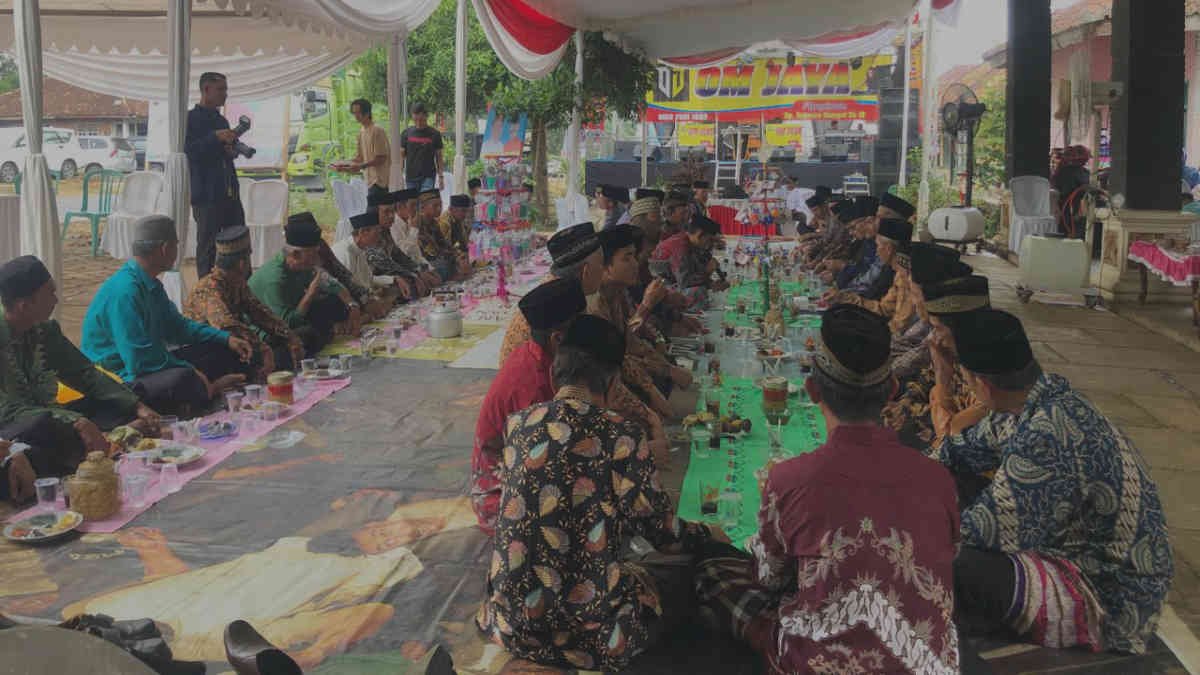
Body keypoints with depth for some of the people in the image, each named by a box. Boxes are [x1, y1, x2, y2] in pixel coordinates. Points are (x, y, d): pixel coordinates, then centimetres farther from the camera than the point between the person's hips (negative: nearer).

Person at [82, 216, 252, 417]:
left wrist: (226, 338, 13)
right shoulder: (126, 290, -22)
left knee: (223, 352, 9)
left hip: (151, 365, 11)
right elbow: (139, 360, -26)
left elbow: (176, 326, 24)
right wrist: (190, 370, -16)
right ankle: (212, 389, -8)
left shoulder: (152, 286, 11)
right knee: (182, 378, -38)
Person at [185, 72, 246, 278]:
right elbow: (190, 150, -15)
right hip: (206, 194, -7)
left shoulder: (221, 120, 20)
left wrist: (232, 150, 8)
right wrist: (216, 137, -23)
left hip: (230, 192, 7)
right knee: (208, 246, -2)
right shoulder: (191, 118, -3)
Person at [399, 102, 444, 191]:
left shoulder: (434, 134, 0)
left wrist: (440, 176, -1)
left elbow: (439, 157, 4)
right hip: (411, 177, 2)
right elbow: (402, 155, 7)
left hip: (428, 177, -2)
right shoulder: (406, 133, 3)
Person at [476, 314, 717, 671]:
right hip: (588, 631, -5)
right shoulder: (620, 437, -16)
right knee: (690, 572, 18)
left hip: (512, 620, 6)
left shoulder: (518, 424, 1)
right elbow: (665, 534, -3)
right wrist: (708, 535, 20)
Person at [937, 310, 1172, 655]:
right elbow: (970, 448, 16)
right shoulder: (1039, 400, -2)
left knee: (956, 569, -29)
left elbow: (987, 532, -27)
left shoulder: (1045, 438, -32)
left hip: (1107, 595, -10)